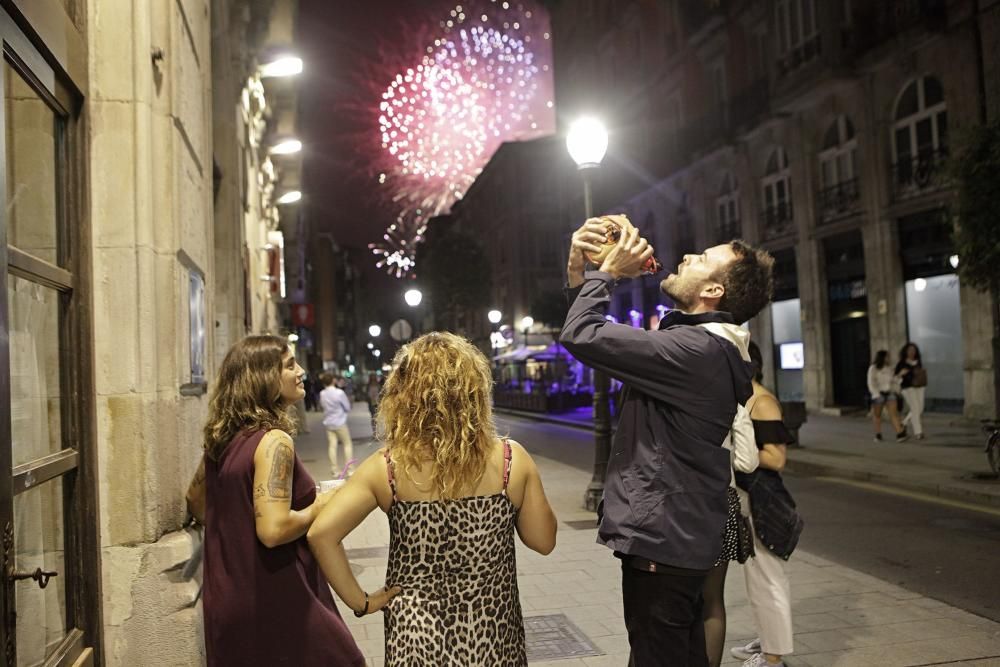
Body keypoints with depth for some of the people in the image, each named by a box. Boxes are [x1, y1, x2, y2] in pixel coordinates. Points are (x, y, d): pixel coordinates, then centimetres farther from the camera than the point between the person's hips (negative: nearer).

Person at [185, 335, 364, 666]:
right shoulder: (274, 440, -20)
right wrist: (321, 506, -13)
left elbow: (195, 499, 22)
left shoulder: (222, 439, 6)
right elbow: (273, 530, -28)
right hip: (272, 604, -9)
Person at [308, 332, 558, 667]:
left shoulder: (386, 468, -12)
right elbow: (543, 540, -3)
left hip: (417, 637, 0)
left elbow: (321, 533, -18)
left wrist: (360, 601, -8)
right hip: (493, 638, 1)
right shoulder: (512, 460, -12)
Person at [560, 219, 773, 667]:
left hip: (662, 539, -10)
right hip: (677, 536, 10)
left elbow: (581, 336, -27)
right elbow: (601, 335, 14)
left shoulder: (694, 349, -23)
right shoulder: (708, 348, 11)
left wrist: (607, 272, -11)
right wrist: (579, 270, 1)